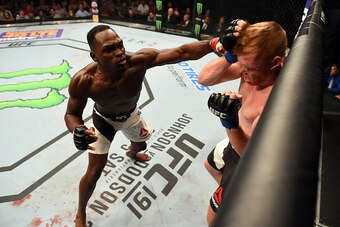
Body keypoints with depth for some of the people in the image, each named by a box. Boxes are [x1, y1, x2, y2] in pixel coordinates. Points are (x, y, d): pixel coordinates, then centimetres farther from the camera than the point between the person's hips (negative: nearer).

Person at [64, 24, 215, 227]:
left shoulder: (139, 60, -39)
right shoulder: (83, 81, -38)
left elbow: (182, 52, -42)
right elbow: (72, 114, -22)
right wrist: (77, 130, -45)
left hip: (131, 114, 3)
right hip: (104, 119, -2)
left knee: (141, 145, 30)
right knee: (95, 171, -2)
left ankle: (132, 154, 73)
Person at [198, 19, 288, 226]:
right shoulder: (253, 65, -18)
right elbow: (204, 79, -15)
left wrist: (230, 123, -49)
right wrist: (229, 55, -31)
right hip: (236, 144, 8)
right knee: (211, 165, 37)